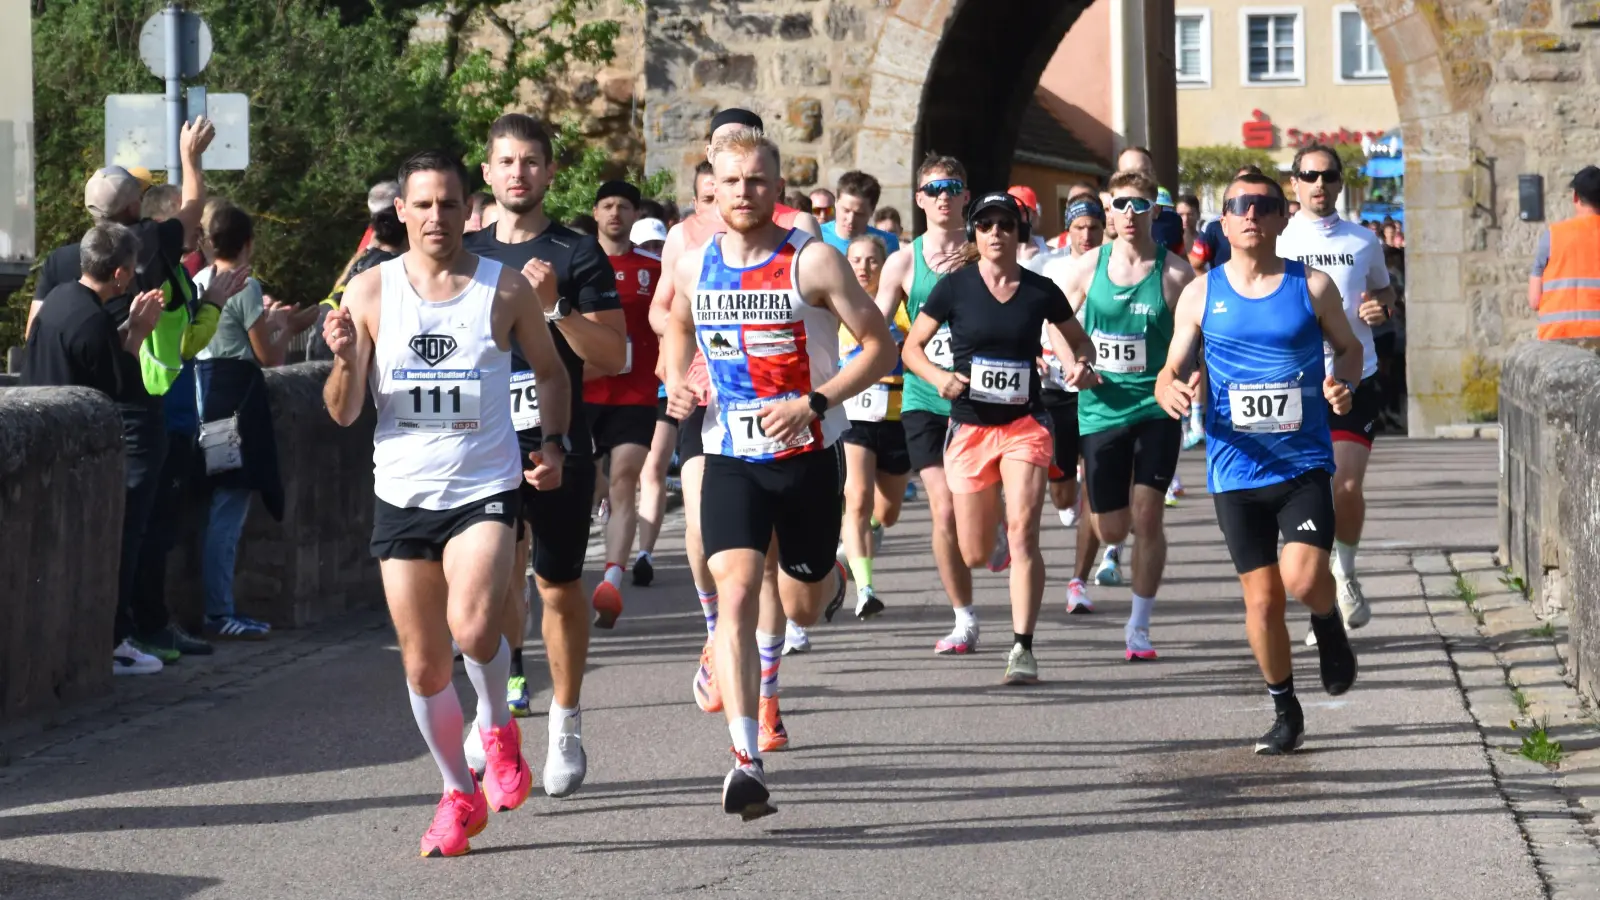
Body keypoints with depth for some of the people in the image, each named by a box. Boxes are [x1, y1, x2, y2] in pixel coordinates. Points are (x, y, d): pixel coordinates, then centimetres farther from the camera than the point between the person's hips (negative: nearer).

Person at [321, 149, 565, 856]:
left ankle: (498, 729, 7)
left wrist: (554, 443, -1)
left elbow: (551, 371, 14)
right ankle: (459, 794, 24)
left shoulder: (506, 288, -1)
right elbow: (343, 413, 2)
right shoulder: (370, 292, 0)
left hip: (485, 488, -2)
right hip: (402, 497, 2)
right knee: (423, 665, 5)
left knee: (472, 626, -24)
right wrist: (346, 359, -18)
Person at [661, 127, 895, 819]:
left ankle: (761, 664, 52)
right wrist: (677, 382, 4)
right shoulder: (692, 268, 3)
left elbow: (880, 347, -6)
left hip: (807, 457, -1)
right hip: (730, 458, 1)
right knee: (735, 595, -18)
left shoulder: (813, 262, -9)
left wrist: (814, 403, -18)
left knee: (803, 608, 12)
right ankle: (746, 761, -24)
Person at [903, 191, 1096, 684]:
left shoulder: (1040, 290, 1)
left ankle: (1022, 648, -15)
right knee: (974, 555, 5)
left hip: (1024, 425, 0)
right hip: (969, 426, 0)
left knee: (1022, 533, -18)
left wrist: (1081, 365, -6)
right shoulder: (954, 287, -2)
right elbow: (911, 346, 4)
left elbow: (1079, 339, 16)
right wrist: (940, 377, -15)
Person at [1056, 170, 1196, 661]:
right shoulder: (1088, 266, 2)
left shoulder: (1174, 272, -5)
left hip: (1156, 406, -2)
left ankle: (1139, 626, 0)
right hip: (1101, 407, 2)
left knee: (1147, 517, -11)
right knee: (1111, 531, 5)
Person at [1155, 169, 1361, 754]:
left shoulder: (1312, 286, 2)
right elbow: (1172, 370, 7)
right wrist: (1173, 392, -17)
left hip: (1305, 464, -2)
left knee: (1304, 578, -20)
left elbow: (1349, 347, 14)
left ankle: (1329, 627, 16)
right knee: (1261, 598, 3)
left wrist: (1343, 383, -8)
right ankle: (1284, 711, 22)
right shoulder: (1201, 294, 4)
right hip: (1236, 470, 2)